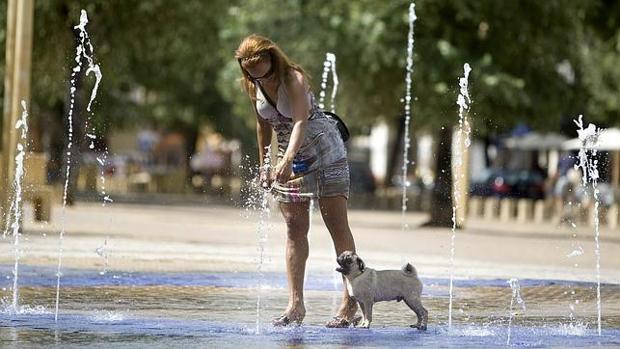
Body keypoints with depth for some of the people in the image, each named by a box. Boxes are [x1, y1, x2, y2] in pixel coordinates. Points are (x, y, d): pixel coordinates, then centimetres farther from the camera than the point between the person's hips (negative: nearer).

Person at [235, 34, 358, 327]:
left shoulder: (293, 80, -24)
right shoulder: (252, 87, -3)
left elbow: (300, 122, -37)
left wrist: (287, 159, -50)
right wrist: (264, 163, 13)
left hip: (324, 151, -6)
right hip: (289, 157, 6)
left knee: (337, 225, -9)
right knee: (295, 229, -1)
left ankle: (351, 301, -8)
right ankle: (296, 305, -5)